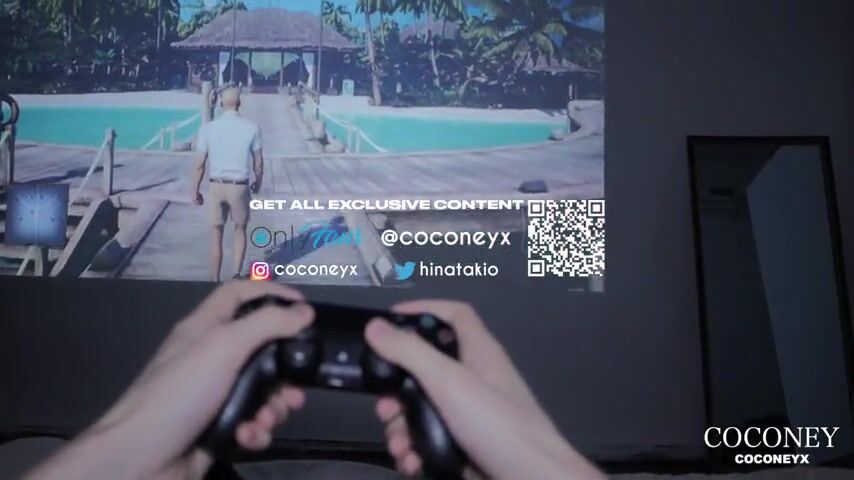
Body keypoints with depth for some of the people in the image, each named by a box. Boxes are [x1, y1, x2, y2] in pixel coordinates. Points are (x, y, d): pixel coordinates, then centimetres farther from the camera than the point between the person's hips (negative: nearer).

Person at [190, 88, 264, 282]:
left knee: (217, 234, 12)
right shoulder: (252, 128, -6)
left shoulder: (207, 128, -5)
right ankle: (236, 274, 14)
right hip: (239, 187, -1)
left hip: (216, 186, 1)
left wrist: (195, 191, 8)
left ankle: (215, 279, 16)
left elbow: (199, 165, -3)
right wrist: (258, 182, 20)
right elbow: (258, 162, 2)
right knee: (240, 230, 19)